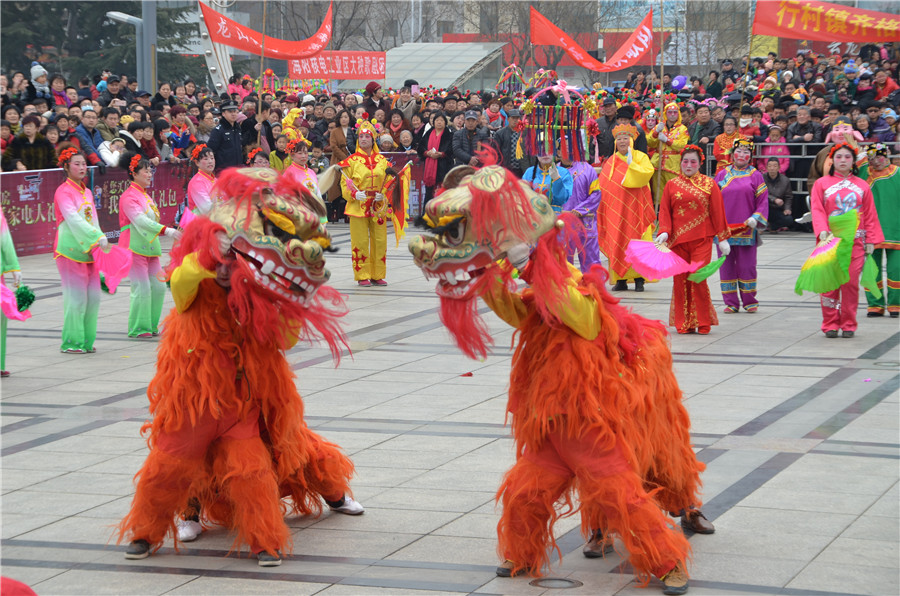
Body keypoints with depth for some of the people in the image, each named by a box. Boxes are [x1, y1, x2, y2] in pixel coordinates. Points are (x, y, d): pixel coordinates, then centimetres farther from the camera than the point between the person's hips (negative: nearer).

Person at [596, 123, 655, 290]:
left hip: (634, 206, -3)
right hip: (615, 208, 3)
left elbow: (648, 172, -14)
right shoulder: (611, 161, 13)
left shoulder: (640, 157, 4)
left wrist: (631, 163, -15)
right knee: (616, 242, -2)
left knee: (636, 241, -6)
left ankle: (639, 279, -3)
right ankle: (620, 279, 2)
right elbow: (603, 185, 14)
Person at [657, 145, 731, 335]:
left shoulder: (709, 184, 6)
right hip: (677, 240, 2)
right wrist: (664, 231, -8)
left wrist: (722, 238, 4)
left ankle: (702, 323, 2)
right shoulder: (672, 185, 10)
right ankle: (683, 324, 10)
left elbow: (717, 212, 6)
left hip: (701, 240, -2)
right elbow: (665, 211, 8)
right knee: (680, 280, 2)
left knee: (698, 279, -9)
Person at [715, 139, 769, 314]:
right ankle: (731, 303, 10)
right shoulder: (722, 175, 10)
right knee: (726, 265, 2)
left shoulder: (755, 176, 6)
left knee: (746, 265, -1)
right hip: (724, 228, 2)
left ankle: (749, 301, 12)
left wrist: (756, 217, -11)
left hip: (746, 228, -2)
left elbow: (763, 199, 3)